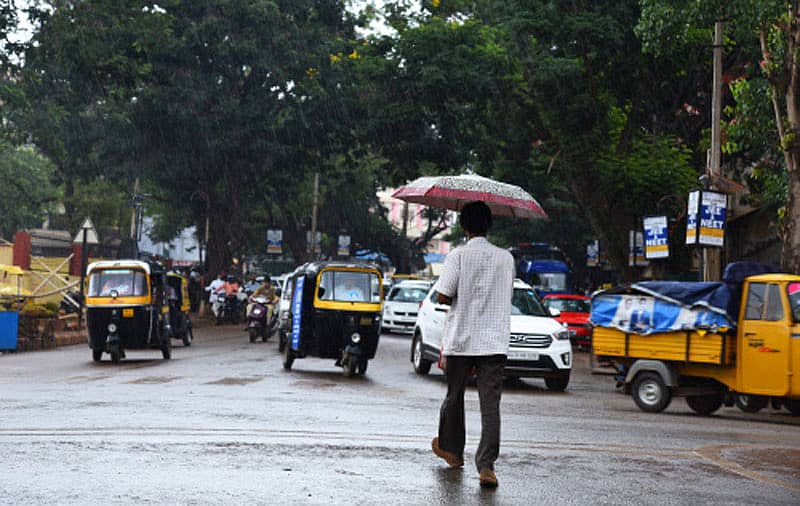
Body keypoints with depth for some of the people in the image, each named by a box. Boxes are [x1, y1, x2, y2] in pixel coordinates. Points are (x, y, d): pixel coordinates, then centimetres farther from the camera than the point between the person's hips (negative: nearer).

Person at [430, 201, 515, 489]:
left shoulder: (458, 256, -7)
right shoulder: (506, 258, 6)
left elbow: (442, 297, -12)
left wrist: (460, 298, 7)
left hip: (460, 339, -1)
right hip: (495, 342, 2)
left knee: (454, 396, 18)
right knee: (490, 404, -3)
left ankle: (451, 449, 35)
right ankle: (486, 465, -13)